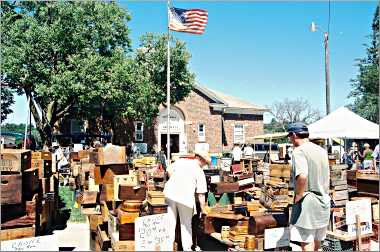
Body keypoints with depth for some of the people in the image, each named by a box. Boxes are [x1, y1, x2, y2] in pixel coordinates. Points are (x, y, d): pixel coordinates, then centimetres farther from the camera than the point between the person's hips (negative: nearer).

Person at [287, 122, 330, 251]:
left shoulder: (299, 151, -16)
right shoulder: (322, 150, 10)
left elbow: (302, 176, -30)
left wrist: (298, 195, -18)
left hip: (307, 201, -8)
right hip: (323, 200, 8)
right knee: (316, 240, 21)